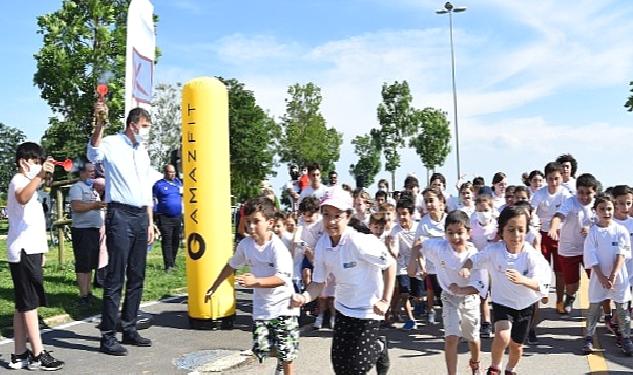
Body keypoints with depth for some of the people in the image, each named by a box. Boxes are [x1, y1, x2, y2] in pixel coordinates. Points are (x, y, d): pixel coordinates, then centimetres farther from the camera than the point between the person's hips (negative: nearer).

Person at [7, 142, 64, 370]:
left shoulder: (27, 182, 22)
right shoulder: (19, 180, -9)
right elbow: (22, 198, -37)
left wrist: (39, 251, 29)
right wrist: (39, 176, -48)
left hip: (29, 251, 10)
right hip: (24, 252, -10)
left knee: (24, 305, 9)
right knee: (29, 303, -7)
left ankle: (20, 355, 13)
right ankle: (38, 355, -4)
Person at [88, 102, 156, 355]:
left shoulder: (142, 151, 17)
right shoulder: (112, 144, -4)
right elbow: (93, 155, -29)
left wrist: (150, 222, 19)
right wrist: (99, 125, -45)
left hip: (141, 217, 7)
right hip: (120, 215, -7)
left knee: (137, 277, 12)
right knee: (115, 277, -5)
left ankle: (129, 329, 24)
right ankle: (108, 337, 3)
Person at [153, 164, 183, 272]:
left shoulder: (178, 182, 14)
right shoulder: (159, 184, -1)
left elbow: (182, 196, 24)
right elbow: (154, 200, 0)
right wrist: (156, 215, -6)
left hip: (178, 217, 5)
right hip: (165, 217, -5)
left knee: (176, 240, 9)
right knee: (166, 240, -7)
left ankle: (173, 262, 21)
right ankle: (168, 265, -6)